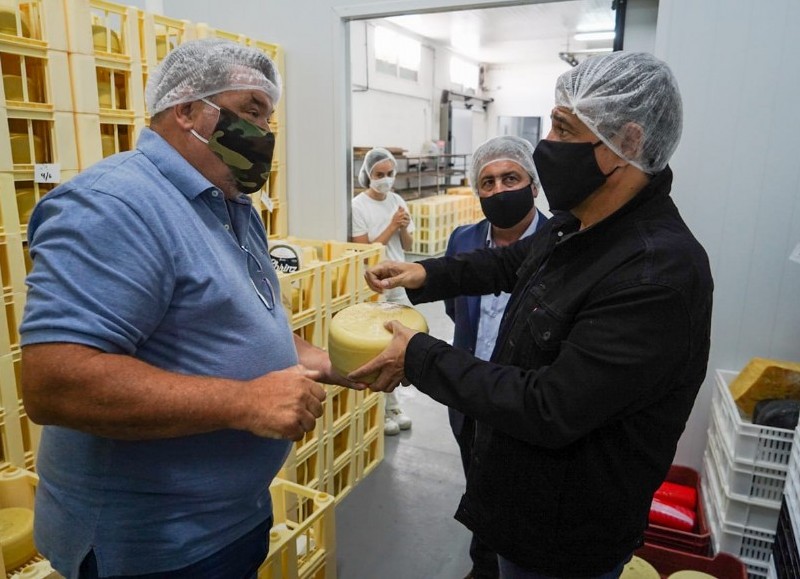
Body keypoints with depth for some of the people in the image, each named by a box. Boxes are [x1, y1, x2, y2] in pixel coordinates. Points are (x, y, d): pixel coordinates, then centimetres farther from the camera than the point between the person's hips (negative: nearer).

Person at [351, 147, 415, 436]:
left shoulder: (397, 201, 6)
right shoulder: (358, 206, -11)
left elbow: (407, 246, 11)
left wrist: (404, 229, -9)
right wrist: (391, 227, -16)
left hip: (399, 285, 6)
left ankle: (391, 407, 28)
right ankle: (384, 411, 18)